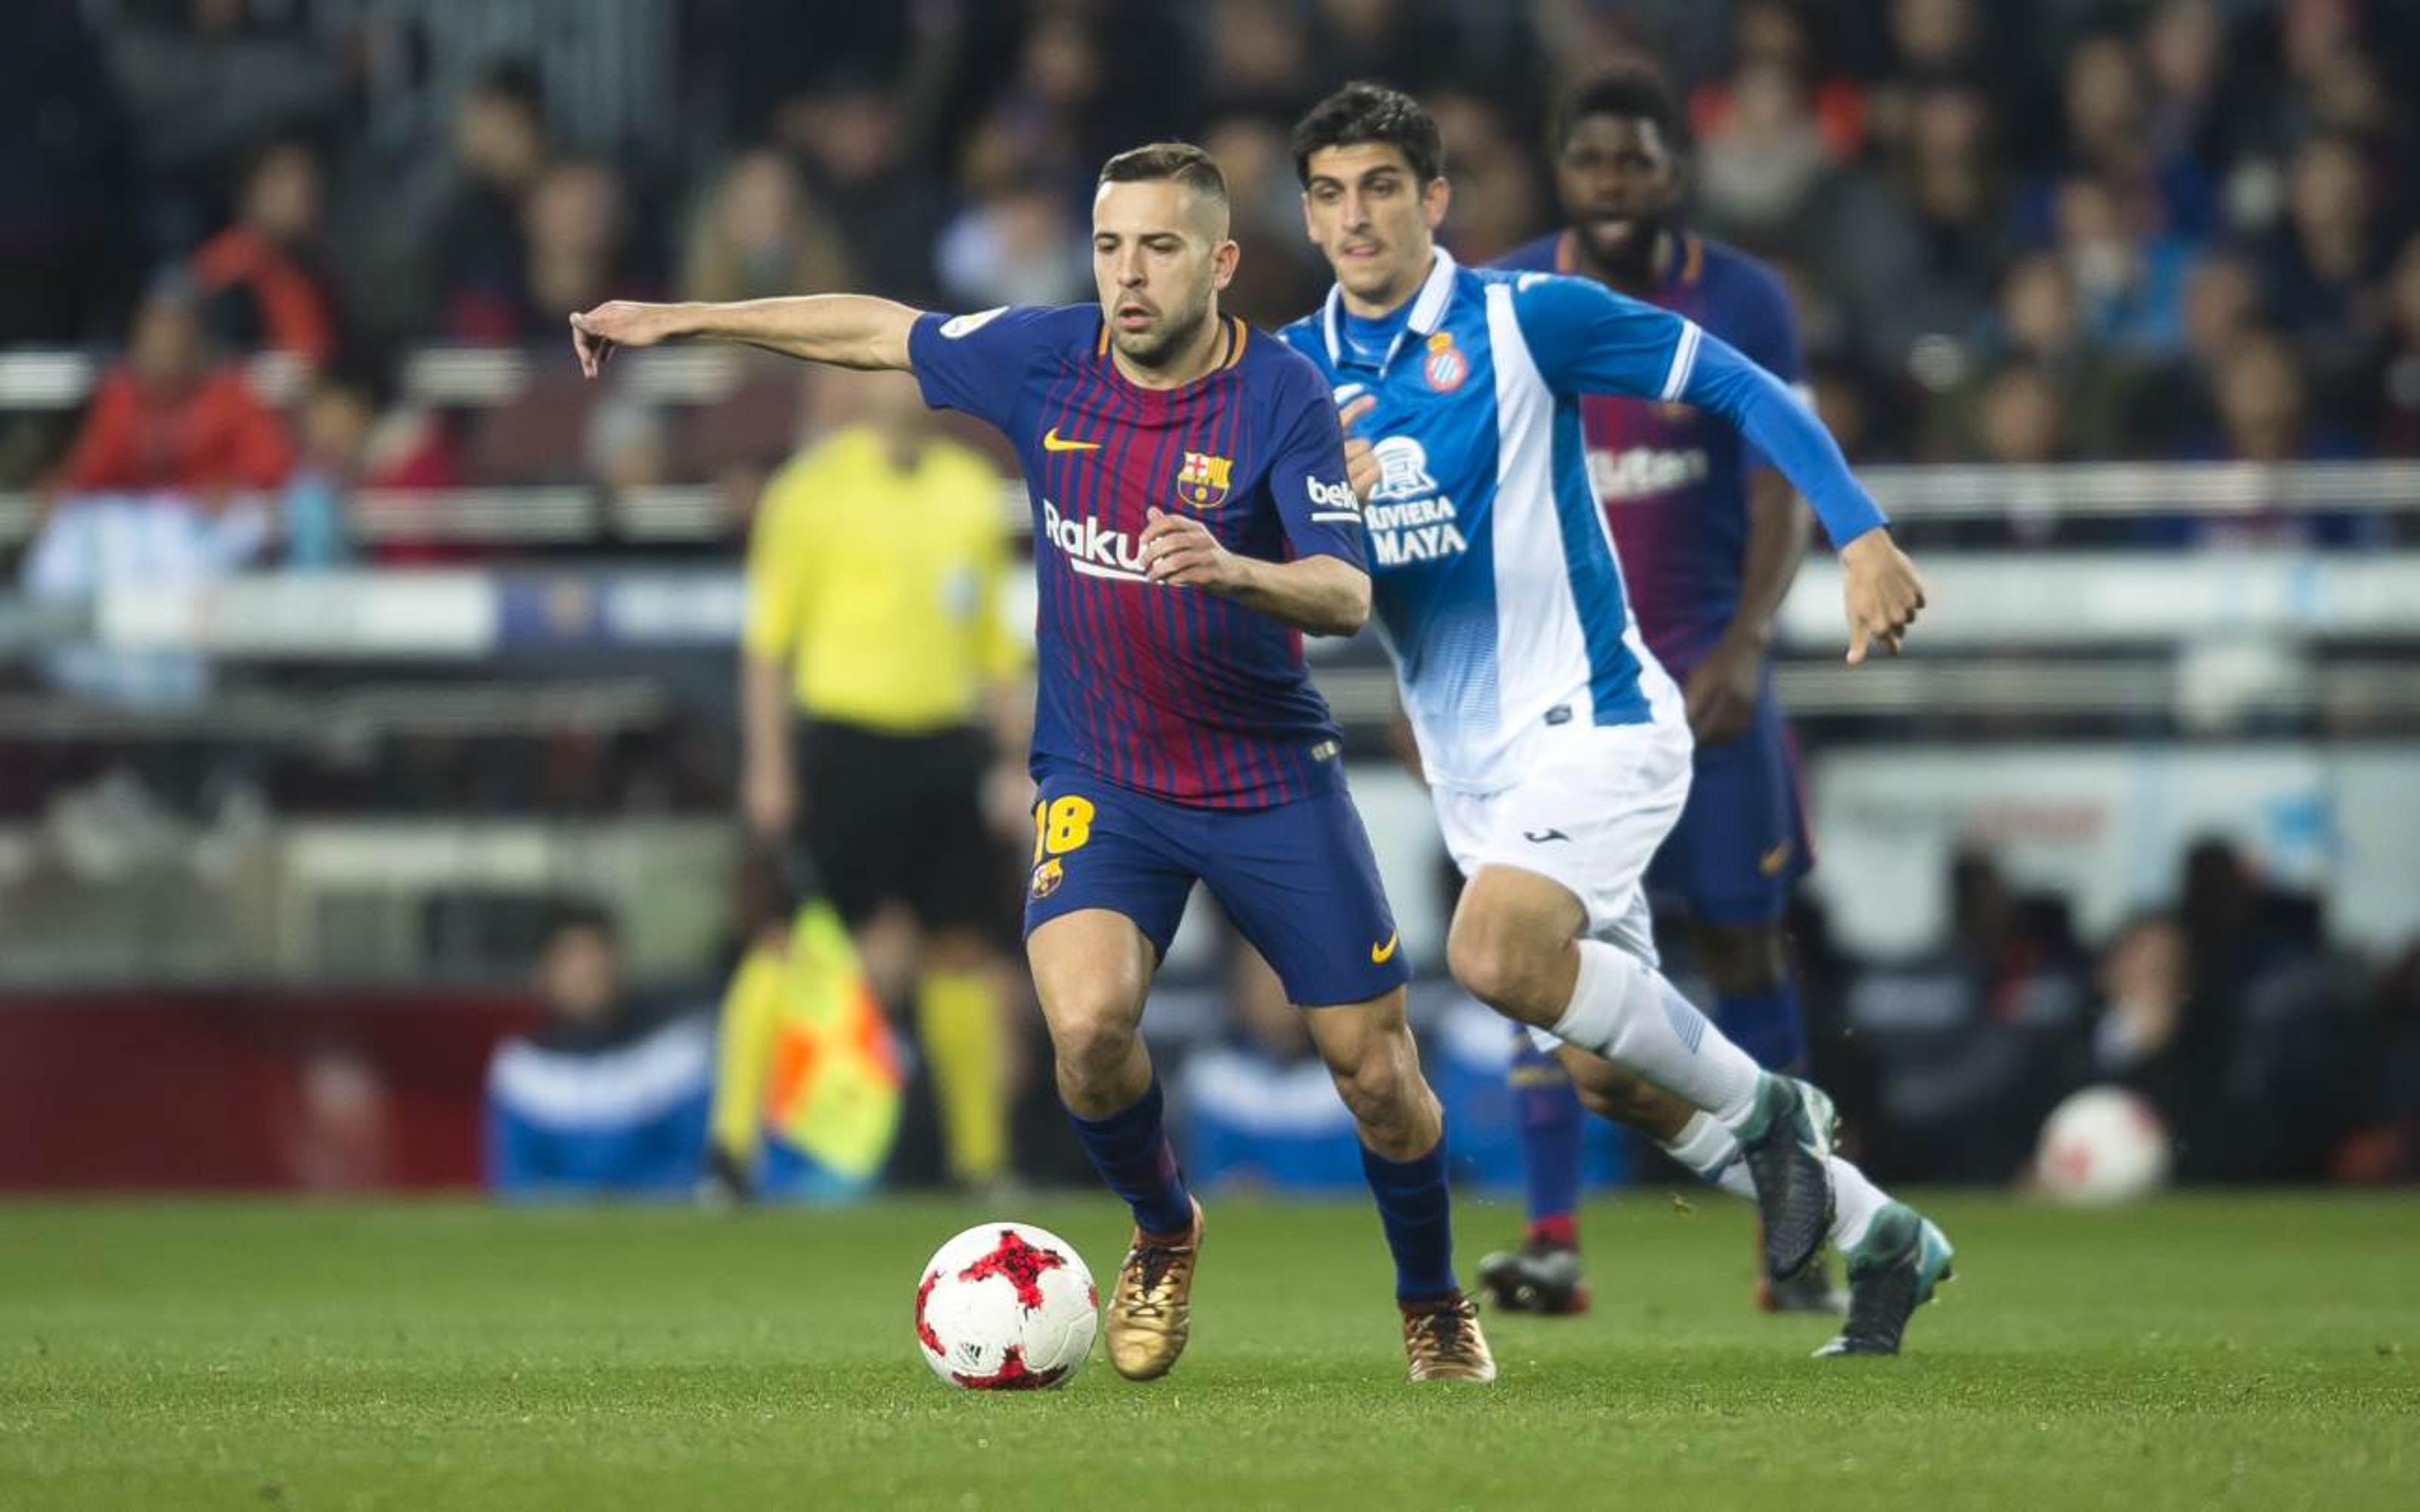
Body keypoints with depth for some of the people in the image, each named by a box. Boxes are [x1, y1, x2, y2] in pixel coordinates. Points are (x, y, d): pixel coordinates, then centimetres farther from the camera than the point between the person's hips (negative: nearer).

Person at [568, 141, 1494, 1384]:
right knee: (1087, 1023, -24)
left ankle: (1433, 1305, 31)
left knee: (1376, 1072, 2)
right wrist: (673, 321, 15)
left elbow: (1346, 593, -20)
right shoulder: (1046, 359, -5)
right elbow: (880, 332, 11)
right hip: (1097, 781, 1)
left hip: (1270, 783, -1)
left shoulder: (1280, 395, -14)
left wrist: (1237, 572, -42)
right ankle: (1162, 1236, 7)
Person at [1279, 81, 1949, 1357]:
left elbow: (1739, 387, -7)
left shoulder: (1526, 320, -10)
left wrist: (1860, 535, -16)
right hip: (1468, 762, 7)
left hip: (1589, 721, -7)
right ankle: (1880, 1242, 24)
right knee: (1608, 1073, 7)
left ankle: (1763, 1108, -10)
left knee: (1496, 956, -30)